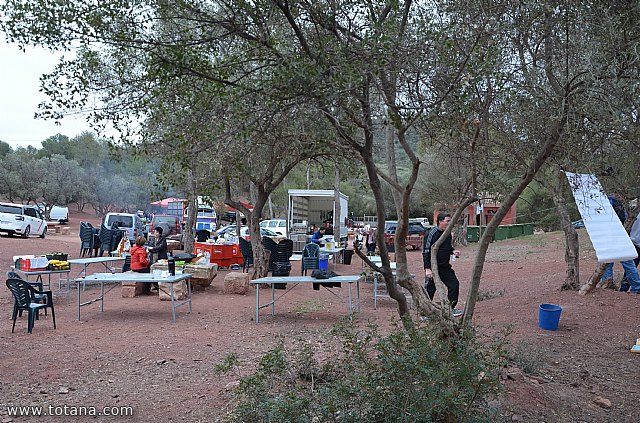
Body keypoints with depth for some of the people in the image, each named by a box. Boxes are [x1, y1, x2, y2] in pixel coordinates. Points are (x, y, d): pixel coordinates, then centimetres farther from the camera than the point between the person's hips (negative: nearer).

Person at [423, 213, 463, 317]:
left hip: (445, 267, 7)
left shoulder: (448, 233, 7)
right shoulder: (432, 234, -16)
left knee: (454, 284, 5)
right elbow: (426, 252, -17)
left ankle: (451, 308, 19)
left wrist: (453, 251, 0)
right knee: (430, 289, 0)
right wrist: (427, 269, -22)